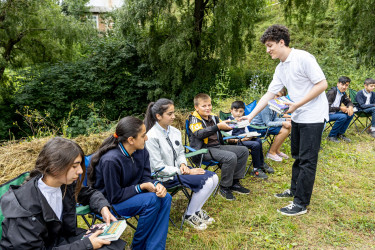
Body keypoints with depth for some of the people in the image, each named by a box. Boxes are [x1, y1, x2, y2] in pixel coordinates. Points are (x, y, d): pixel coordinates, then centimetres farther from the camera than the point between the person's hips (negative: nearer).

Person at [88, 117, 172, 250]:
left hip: (131, 194, 7)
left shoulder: (142, 152, -8)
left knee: (165, 198, -14)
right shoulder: (111, 160, -29)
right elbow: (115, 197, -22)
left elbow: (146, 178, 0)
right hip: (108, 203, -7)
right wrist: (142, 187, -24)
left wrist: (157, 184, -21)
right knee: (152, 200, -26)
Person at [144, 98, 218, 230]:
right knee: (206, 181, -19)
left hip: (178, 169, 7)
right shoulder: (151, 137, -19)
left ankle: (197, 209, 13)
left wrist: (183, 164, -9)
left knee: (213, 178, -6)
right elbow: (158, 167, -18)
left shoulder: (175, 131, 3)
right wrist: (185, 172, -18)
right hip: (166, 177, -7)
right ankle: (190, 215, 3)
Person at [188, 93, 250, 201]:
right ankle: (224, 187, -9)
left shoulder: (213, 117, 14)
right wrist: (218, 126, -34)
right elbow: (200, 134, -25)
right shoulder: (194, 119, -7)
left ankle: (235, 183, 9)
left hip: (217, 146, 8)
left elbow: (224, 126, 23)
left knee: (243, 151, 3)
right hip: (204, 150, -8)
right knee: (231, 157, -28)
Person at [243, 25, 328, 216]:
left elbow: (322, 84, -19)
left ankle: (301, 203, 6)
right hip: (298, 117, 8)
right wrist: (250, 116, 4)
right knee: (298, 156, 19)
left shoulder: (303, 58, -17)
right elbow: (269, 94, 9)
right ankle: (295, 189, 35)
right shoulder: (280, 68, 8)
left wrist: (297, 104, -20)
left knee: (307, 160, -3)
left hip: (313, 116, -8)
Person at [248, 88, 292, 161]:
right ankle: (271, 152, -5)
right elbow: (267, 123, -23)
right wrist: (282, 123, -26)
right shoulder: (266, 105, -24)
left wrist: (286, 119, -6)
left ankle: (277, 150, 10)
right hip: (257, 127, -10)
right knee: (284, 130, -20)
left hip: (266, 125, 10)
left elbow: (275, 119, 9)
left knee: (288, 126, 3)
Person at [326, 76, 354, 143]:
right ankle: (331, 136, -11)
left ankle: (340, 133, 4)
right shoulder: (331, 92, -20)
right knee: (342, 117, -29)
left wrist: (350, 107, -9)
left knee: (351, 114, -8)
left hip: (335, 113, 8)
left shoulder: (343, 93, 4)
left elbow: (349, 102, 15)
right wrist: (340, 108, -20)